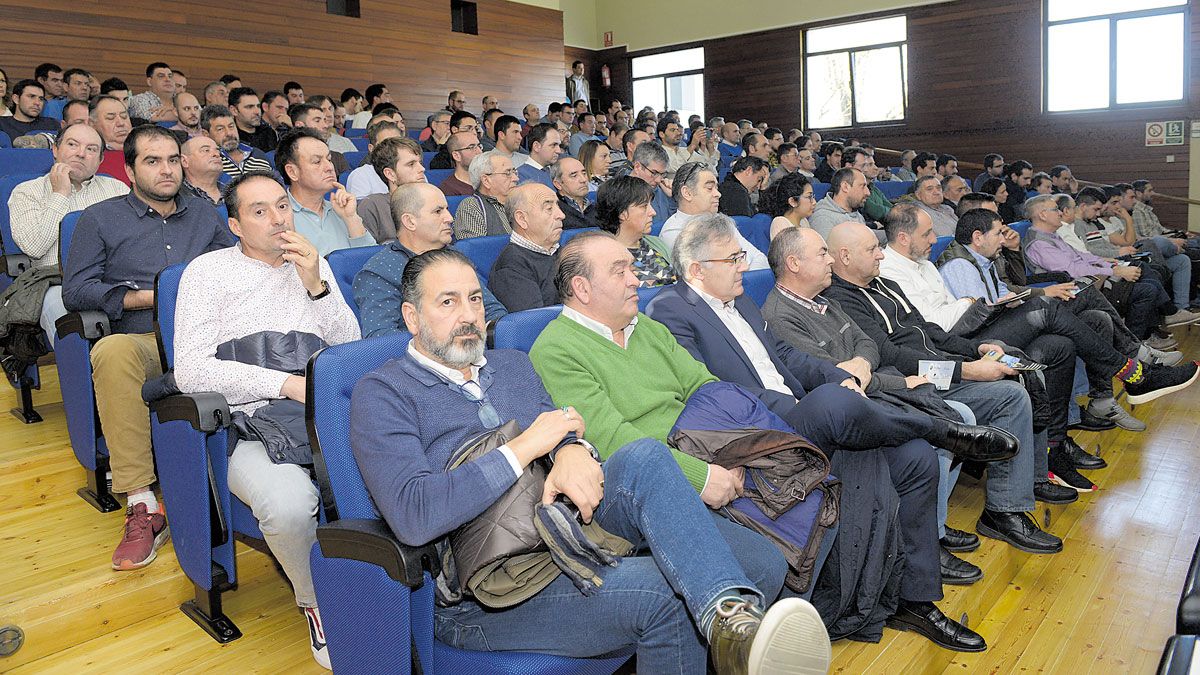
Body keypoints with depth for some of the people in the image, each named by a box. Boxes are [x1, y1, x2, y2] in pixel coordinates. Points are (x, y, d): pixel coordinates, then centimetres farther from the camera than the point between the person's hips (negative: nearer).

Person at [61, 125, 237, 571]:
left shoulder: (206, 217, 25)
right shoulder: (99, 219, 16)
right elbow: (75, 291, 5)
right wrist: (148, 297, -4)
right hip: (142, 341, -1)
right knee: (112, 351, -40)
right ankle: (142, 506, -37)